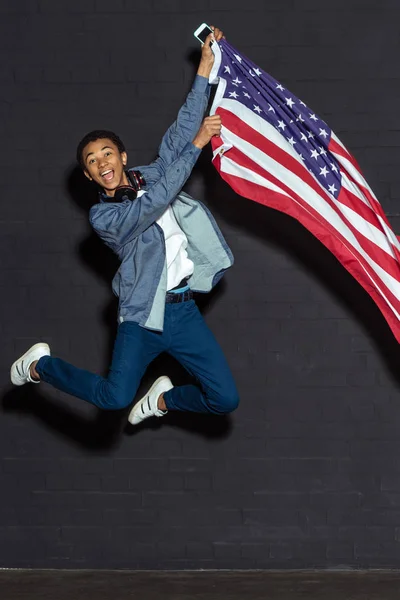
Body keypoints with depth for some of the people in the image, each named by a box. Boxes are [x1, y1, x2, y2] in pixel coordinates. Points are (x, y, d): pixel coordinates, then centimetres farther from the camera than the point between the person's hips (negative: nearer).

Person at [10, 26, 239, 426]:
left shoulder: (149, 176, 11)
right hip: (142, 314, -5)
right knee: (114, 398, -19)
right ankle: (41, 365, 7)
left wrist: (204, 69, 0)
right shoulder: (103, 216, -6)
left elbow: (178, 134, 5)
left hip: (183, 310, 5)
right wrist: (197, 145, -20)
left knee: (225, 399, -2)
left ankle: (164, 398, 28)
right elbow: (156, 201, -20)